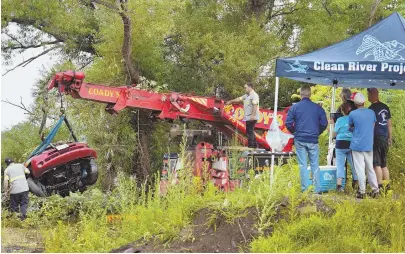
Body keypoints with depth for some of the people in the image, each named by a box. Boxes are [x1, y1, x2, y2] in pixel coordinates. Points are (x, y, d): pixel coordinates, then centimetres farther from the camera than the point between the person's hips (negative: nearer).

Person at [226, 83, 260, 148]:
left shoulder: (254, 95, -12)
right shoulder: (246, 95, 19)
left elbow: (255, 105, -21)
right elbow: (239, 99, 30)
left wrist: (253, 115, -28)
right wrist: (231, 101, 37)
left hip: (252, 118, -10)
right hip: (248, 117, 10)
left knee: (250, 132, -11)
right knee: (249, 132, 12)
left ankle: (250, 146, -11)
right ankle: (255, 145, 16)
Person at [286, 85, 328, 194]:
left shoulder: (294, 107, -2)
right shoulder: (317, 108, 1)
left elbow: (288, 123, -3)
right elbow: (324, 123, 1)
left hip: (299, 140, -1)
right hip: (313, 140, 1)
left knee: (303, 165, 4)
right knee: (315, 165, 7)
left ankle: (304, 189, 3)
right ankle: (317, 189, 5)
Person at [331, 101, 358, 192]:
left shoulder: (340, 120, -7)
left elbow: (334, 134, -1)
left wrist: (333, 124, 10)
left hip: (341, 144, -2)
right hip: (352, 144, 2)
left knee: (340, 165, 0)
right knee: (353, 164, 12)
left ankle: (339, 184, -11)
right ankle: (356, 183, 14)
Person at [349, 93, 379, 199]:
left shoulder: (352, 114, -9)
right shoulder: (371, 113, 1)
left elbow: (351, 127, 6)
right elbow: (373, 127, 13)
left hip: (357, 145, -3)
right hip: (369, 145, 3)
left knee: (360, 169, -1)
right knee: (370, 167, 12)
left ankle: (362, 191, -2)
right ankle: (375, 189, 10)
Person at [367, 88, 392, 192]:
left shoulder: (371, 109, -10)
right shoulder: (385, 107, 11)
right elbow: (389, 124, 15)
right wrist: (390, 138, 21)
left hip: (376, 138, -7)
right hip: (385, 138, 7)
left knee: (376, 164, -6)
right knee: (384, 164, 13)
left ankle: (380, 187, -11)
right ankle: (387, 186, 12)